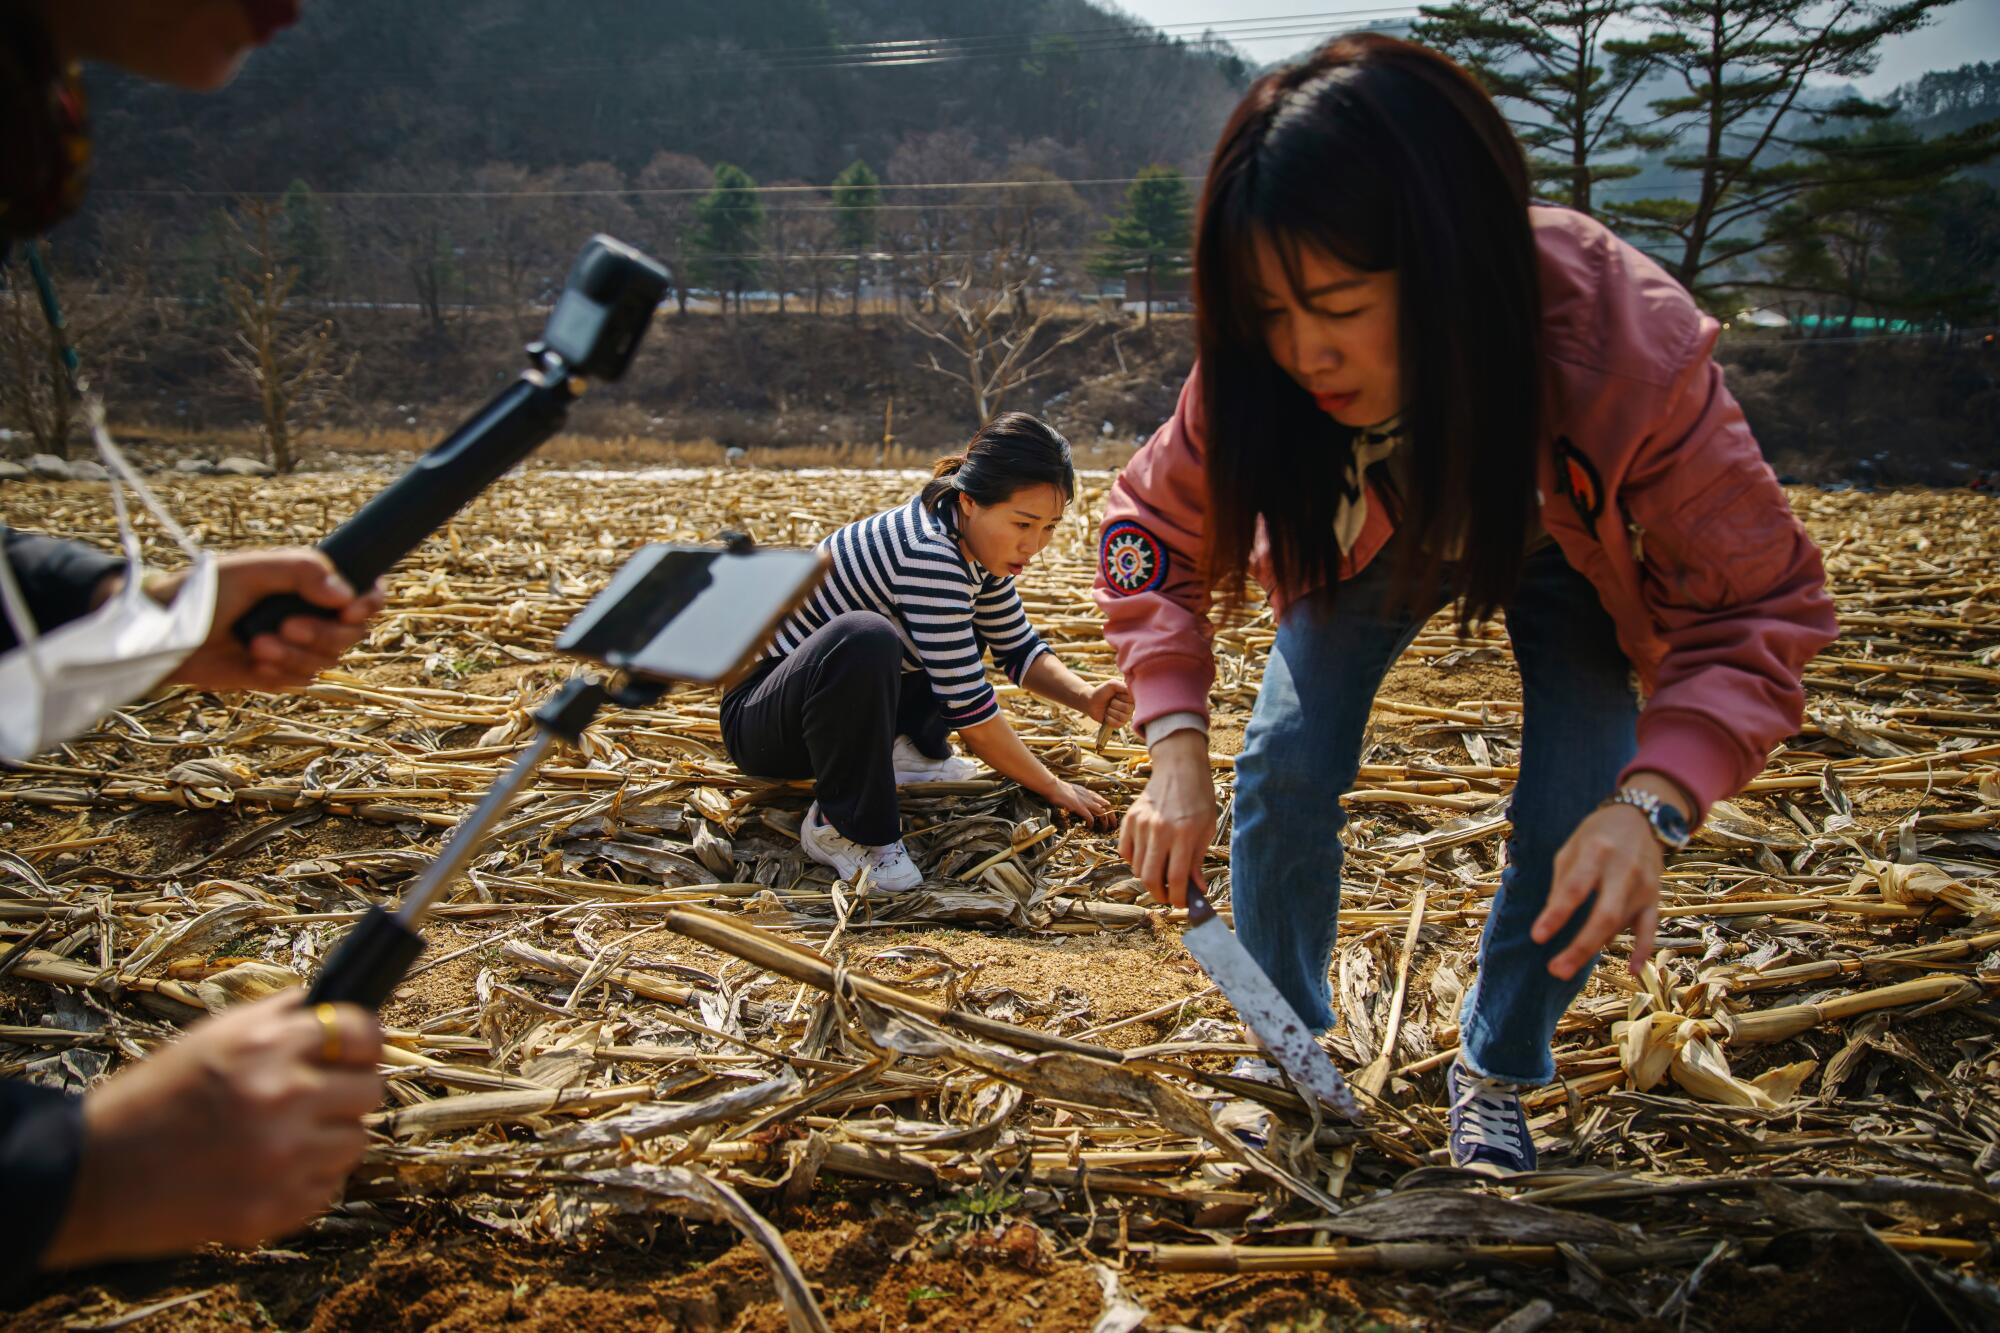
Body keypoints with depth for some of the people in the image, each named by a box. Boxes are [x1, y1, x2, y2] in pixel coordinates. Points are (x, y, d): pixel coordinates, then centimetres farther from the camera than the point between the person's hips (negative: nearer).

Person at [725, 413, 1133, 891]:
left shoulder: (972, 543, -2)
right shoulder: (929, 556, -30)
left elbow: (1019, 648, 9)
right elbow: (968, 706, -25)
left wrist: (1086, 697, -10)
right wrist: (1052, 788, -13)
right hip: (756, 718, -9)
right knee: (865, 640, -40)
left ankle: (902, 751, 6)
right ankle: (841, 827, -22)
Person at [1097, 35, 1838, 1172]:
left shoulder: (1628, 347, -42)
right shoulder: (1268, 366, -34)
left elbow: (1760, 607, -33)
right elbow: (1155, 525, -19)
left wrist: (1652, 801, -50)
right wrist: (1176, 753, -33)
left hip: (1563, 551, -1)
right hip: (1372, 533, 2)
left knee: (1576, 825, -14)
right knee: (1284, 769, -10)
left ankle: (1496, 1078, 14)